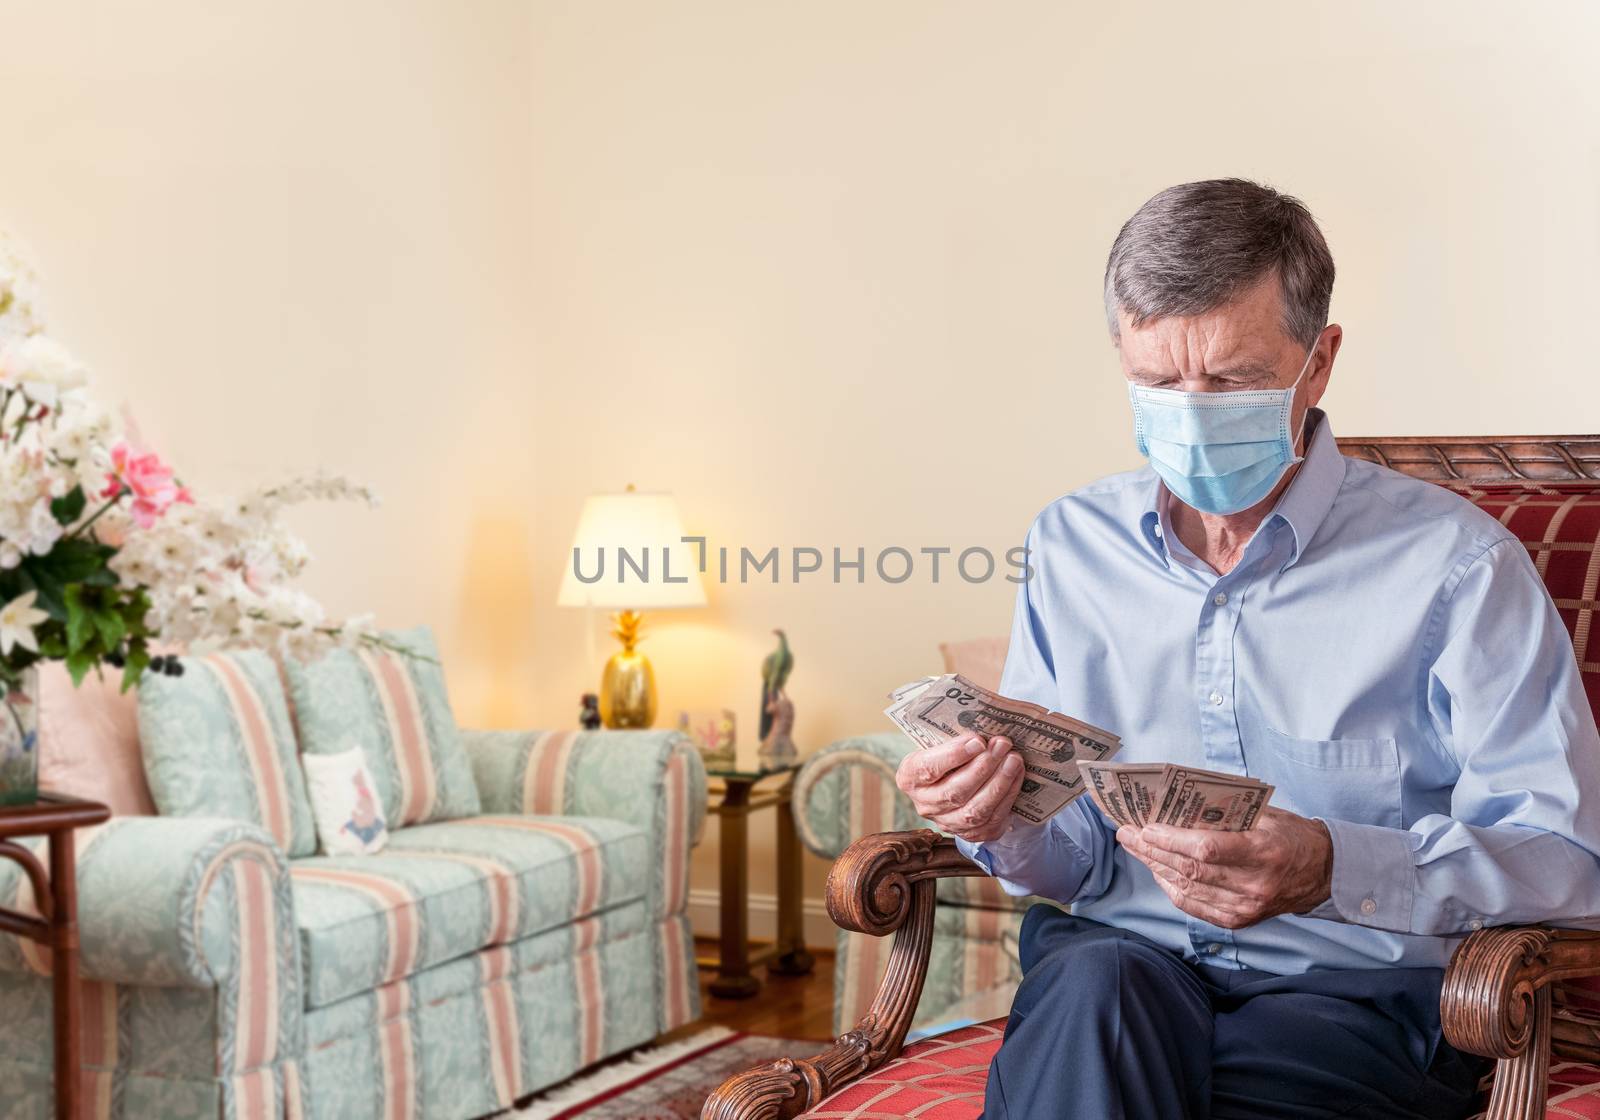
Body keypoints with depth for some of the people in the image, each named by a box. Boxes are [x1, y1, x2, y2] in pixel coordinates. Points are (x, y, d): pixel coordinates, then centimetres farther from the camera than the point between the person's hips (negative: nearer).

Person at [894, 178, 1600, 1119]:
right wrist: (1006, 822, -15)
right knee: (1094, 982, -34)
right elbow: (1073, 857, 10)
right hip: (1120, 961, 3)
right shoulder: (1072, 545, 9)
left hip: (1353, 993, -3)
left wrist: (1331, 872, -25)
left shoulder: (1455, 563, -5)